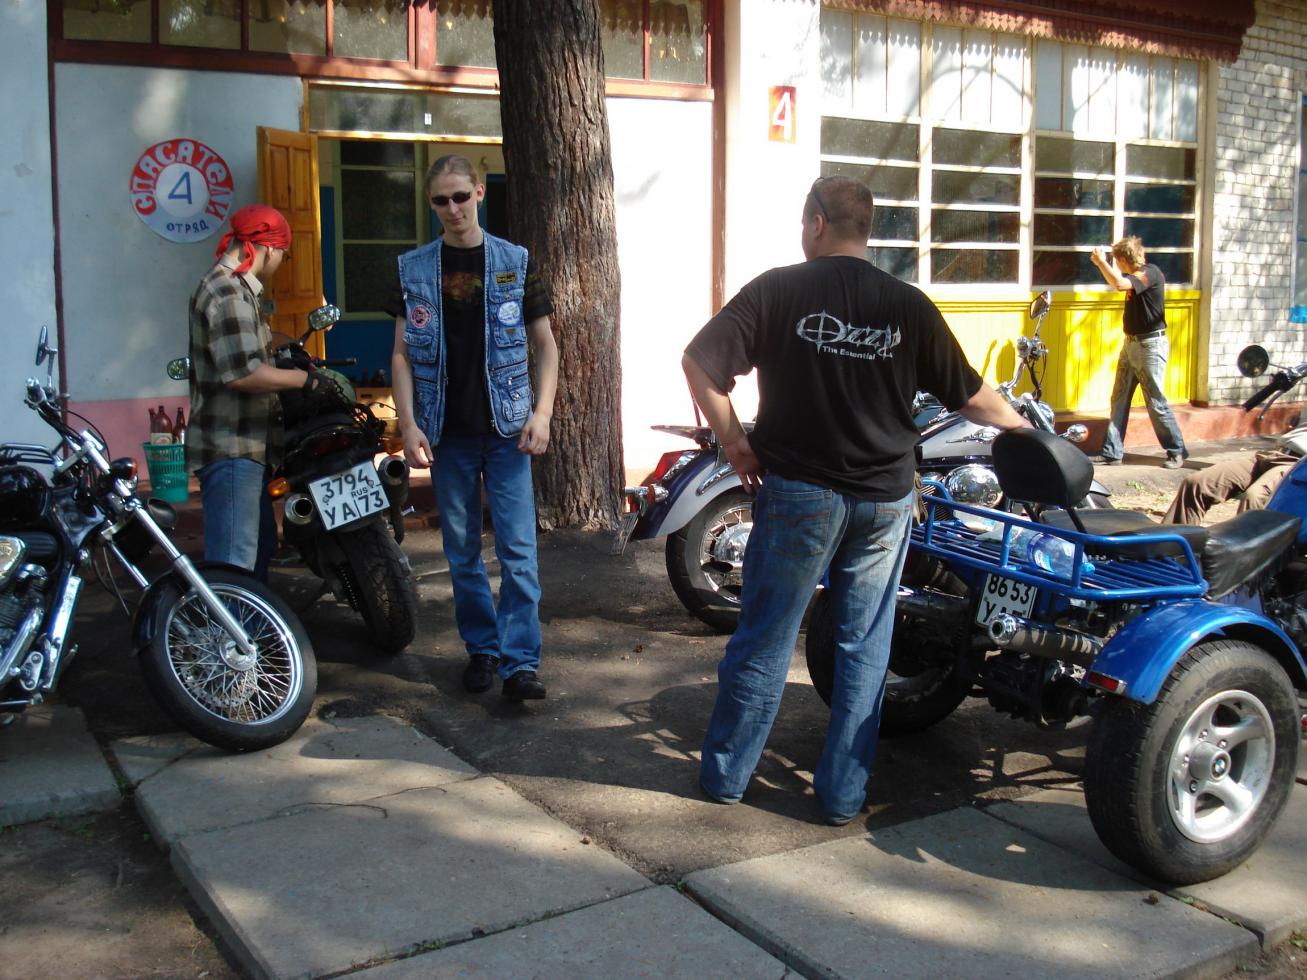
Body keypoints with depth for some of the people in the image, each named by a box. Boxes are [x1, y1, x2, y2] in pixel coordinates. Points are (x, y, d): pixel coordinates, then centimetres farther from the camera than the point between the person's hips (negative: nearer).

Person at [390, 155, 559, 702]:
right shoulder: (414, 268, 5)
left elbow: (544, 344, 4)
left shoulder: (515, 263, 2)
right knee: (461, 550, 9)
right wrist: (409, 425, -5)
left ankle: (520, 661, -3)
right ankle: (482, 647, 21)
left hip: (506, 428, -2)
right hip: (447, 431, 2)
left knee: (517, 549, -6)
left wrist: (541, 412, -8)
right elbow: (402, 353, 5)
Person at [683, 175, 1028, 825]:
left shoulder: (777, 290, -4)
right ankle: (843, 794, 17)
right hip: (884, 499, 2)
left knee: (763, 638, 9)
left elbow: (698, 361, -11)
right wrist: (1018, 423, 27)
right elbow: (971, 397, 8)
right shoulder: (910, 306, 1)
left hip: (798, 491, -1)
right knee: (864, 648, 11)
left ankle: (725, 774, 21)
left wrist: (733, 441, -3)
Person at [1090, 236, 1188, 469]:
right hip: (1131, 344, 10)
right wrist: (1104, 263, 17)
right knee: (1119, 399, 7)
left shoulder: (1151, 273, -17)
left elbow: (1119, 283, -32)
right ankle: (1112, 452, 10)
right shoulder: (1137, 275, 12)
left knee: (1156, 402, -4)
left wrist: (1101, 261, -21)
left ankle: (1177, 451, 8)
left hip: (1150, 345, -9)